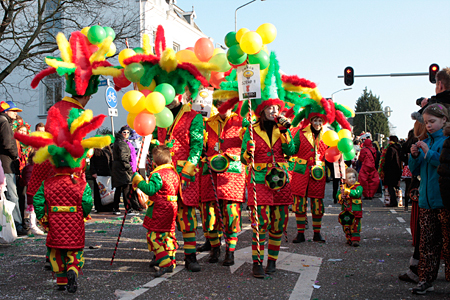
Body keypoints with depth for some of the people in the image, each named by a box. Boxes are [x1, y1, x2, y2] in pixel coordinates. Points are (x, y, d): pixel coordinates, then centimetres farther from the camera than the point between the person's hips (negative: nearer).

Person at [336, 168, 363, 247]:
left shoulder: (358, 187, -6)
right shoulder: (343, 187, 8)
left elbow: (357, 194, -24)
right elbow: (338, 194, 8)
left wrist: (346, 191, -24)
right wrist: (341, 196, -15)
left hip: (355, 211, -5)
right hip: (345, 211, 5)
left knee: (355, 225, -7)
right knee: (346, 226, 12)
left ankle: (355, 239, -3)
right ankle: (349, 239, 25)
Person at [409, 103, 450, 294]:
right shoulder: (425, 143, 14)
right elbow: (415, 170, 17)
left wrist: (429, 153, -17)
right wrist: (414, 156, -1)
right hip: (426, 200, 6)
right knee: (428, 243, 9)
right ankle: (426, 280, 14)